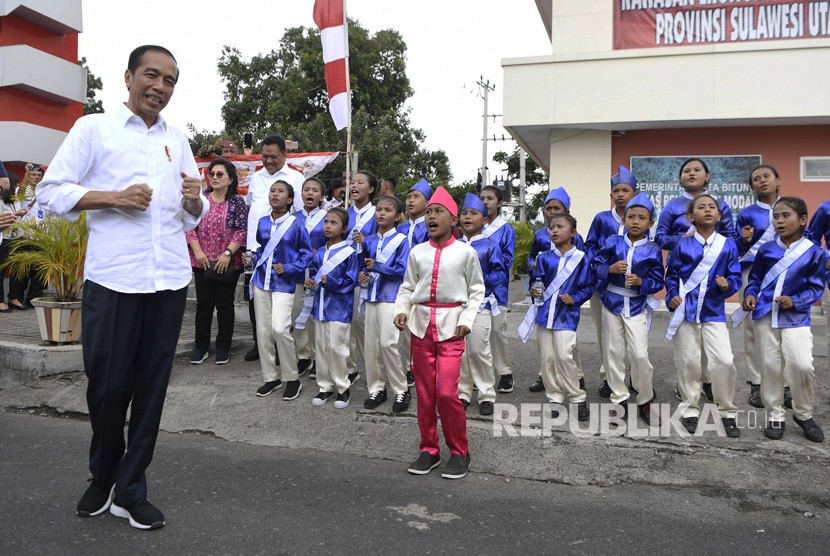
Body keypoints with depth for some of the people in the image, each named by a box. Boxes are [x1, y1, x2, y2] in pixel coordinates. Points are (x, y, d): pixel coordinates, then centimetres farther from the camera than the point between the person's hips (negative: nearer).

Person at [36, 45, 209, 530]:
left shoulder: (178, 140, 16)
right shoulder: (94, 128, 4)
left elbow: (194, 215, 19)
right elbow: (51, 191, -2)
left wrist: (194, 200, -4)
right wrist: (114, 198, -15)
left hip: (170, 280, 4)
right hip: (113, 280, -3)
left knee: (152, 387, 7)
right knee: (108, 386, 5)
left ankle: (130, 491, 19)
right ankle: (102, 480, 28)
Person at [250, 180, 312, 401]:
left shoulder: (296, 223, -6)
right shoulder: (262, 222, 8)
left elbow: (307, 253, -3)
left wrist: (288, 268, -13)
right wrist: (256, 261, 6)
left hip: (284, 283, -5)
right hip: (262, 281, 5)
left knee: (280, 328, -17)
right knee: (263, 330, 6)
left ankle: (292, 378, -1)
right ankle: (270, 377, 20)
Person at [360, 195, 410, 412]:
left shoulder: (401, 240, -4)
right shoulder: (369, 241, 13)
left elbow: (402, 270, -12)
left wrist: (377, 266, -19)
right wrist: (361, 274, -1)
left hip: (390, 297, -6)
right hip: (370, 296, 6)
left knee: (388, 342, -11)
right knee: (370, 343, 6)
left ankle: (401, 390, 4)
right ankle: (376, 388, 19)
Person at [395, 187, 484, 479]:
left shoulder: (465, 252, -2)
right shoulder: (417, 252, 5)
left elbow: (477, 290, 3)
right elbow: (407, 287, 10)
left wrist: (467, 319, -8)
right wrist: (401, 310, -8)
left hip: (450, 326, -3)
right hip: (421, 324, 3)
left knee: (446, 392, -11)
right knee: (424, 392, 8)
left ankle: (459, 452, 9)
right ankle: (429, 449, 23)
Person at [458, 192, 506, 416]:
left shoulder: (490, 246, -2)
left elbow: (501, 273, -4)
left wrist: (483, 279, -19)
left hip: (480, 304, -4)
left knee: (479, 350, -3)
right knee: (458, 351, 7)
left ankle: (486, 395, 10)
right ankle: (462, 392, 20)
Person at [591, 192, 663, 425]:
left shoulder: (653, 250, -5)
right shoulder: (612, 243, -2)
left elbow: (658, 281, -4)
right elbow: (595, 266, -3)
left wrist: (641, 282, -22)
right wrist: (611, 269, -21)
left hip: (637, 306, -2)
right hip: (612, 302, 2)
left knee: (640, 355, -8)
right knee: (613, 353, 8)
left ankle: (645, 402, 11)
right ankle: (619, 399, 21)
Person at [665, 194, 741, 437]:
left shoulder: (727, 245, 1)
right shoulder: (683, 245, 0)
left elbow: (736, 276, 3)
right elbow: (672, 274, 5)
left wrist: (727, 285, -18)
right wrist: (672, 295, -9)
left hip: (713, 311, 0)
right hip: (686, 310, 0)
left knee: (724, 361, -10)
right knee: (687, 362, 6)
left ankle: (727, 412, 8)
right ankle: (690, 409, 21)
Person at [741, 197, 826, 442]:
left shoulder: (814, 253, -5)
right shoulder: (765, 250, 2)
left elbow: (816, 287, -2)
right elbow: (755, 278, 10)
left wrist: (795, 301, -16)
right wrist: (750, 294, -8)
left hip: (796, 318, -2)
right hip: (765, 315, 3)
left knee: (802, 365, -12)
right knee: (770, 365, 8)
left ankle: (803, 414, 13)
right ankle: (775, 415, 22)